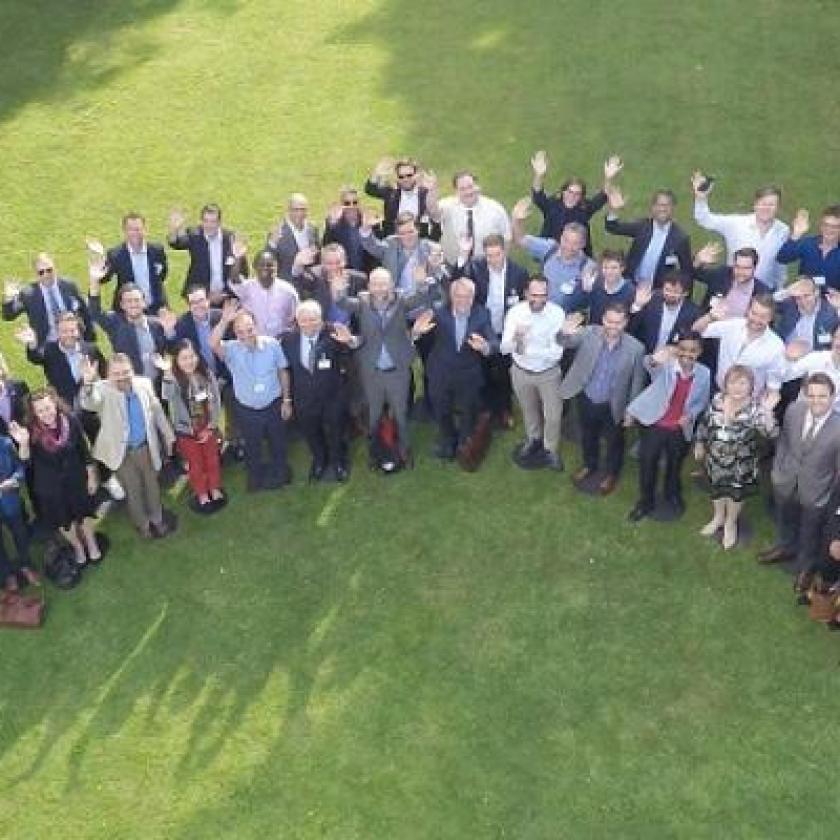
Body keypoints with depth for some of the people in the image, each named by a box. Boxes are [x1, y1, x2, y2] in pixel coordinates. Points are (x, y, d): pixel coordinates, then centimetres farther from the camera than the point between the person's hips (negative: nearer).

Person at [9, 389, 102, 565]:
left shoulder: (71, 422, -20)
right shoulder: (33, 431, -23)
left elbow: (84, 451, -8)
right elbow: (25, 460, -22)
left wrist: (92, 476, -1)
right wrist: (23, 443, -41)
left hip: (75, 479, 0)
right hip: (50, 485, 0)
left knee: (84, 513, 22)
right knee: (63, 520, 22)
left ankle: (92, 545, 50)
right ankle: (78, 548, 50)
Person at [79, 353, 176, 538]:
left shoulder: (144, 384, -9)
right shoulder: (103, 390, -20)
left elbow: (157, 411, 4)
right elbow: (88, 404, -42)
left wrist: (168, 436, 10)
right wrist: (88, 383, -63)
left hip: (146, 447, 3)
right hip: (122, 452, -3)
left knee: (152, 485, 23)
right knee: (133, 490, 17)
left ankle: (157, 519, 46)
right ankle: (142, 524, 40)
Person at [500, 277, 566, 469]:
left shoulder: (557, 313, -24)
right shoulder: (515, 311, -20)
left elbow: (556, 353, -26)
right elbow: (504, 348, -23)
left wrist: (525, 349, -36)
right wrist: (516, 338, -45)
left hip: (548, 373, -1)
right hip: (521, 372, 1)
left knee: (553, 414, 10)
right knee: (528, 410, 24)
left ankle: (551, 448, 38)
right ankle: (533, 439, 53)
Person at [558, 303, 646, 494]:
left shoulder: (635, 348, -21)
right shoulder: (589, 333, -19)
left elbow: (637, 382, -10)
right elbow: (566, 342, -19)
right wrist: (565, 333, -45)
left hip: (612, 406, -2)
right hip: (586, 399, 2)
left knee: (614, 440, 23)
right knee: (588, 435, 28)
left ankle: (611, 474, 50)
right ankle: (590, 465, 57)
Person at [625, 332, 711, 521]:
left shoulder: (704, 373, -11)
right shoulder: (666, 365, -21)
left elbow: (702, 401, 6)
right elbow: (648, 364, -45)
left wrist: (691, 414, -13)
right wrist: (654, 359, -70)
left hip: (680, 429, 2)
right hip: (654, 425, -2)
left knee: (675, 465, 23)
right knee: (647, 464, 9)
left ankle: (672, 495, 51)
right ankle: (646, 502, 31)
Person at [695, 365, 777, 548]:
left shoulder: (755, 408, -24)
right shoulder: (717, 399, -12)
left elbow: (769, 432, -36)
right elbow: (705, 422, 4)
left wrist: (768, 411, -53)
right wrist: (700, 443, 11)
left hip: (740, 464, -3)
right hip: (716, 459, 3)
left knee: (736, 493, 20)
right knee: (717, 488, 25)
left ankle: (731, 523, 47)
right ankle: (719, 517, 53)